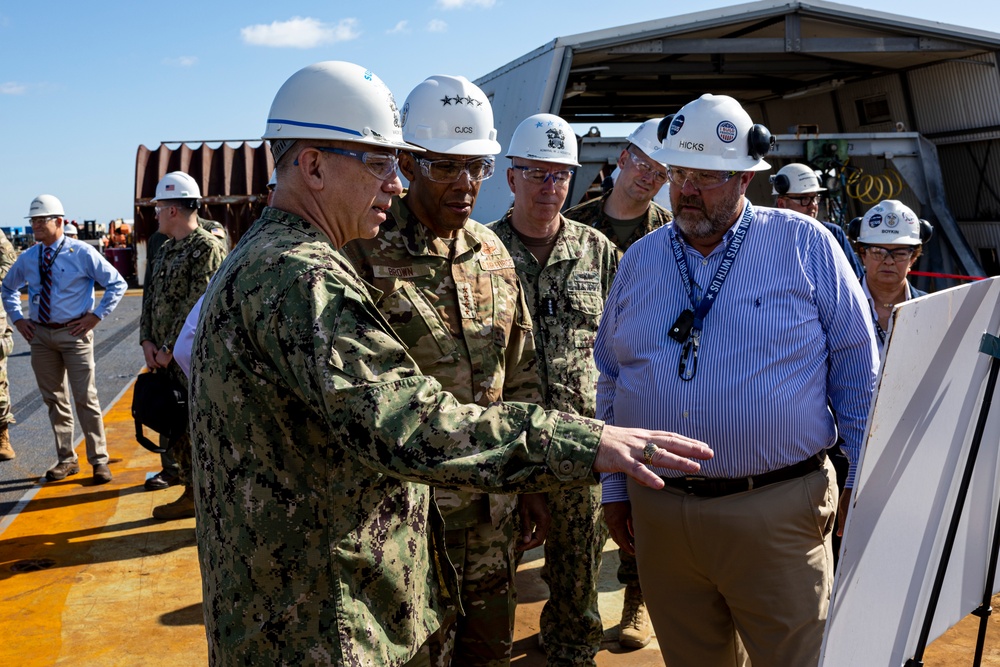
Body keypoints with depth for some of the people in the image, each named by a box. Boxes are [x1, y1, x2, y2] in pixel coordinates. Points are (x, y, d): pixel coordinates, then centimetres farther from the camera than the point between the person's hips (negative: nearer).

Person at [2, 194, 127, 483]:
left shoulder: (82, 253, -7)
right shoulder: (27, 258, 7)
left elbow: (117, 284, -4)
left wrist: (96, 316, -9)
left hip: (74, 333, -5)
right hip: (40, 335, 5)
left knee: (85, 398, -4)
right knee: (54, 399, 11)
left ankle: (99, 461, 4)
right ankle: (66, 459, 22)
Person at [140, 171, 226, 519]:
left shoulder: (207, 248, -14)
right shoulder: (167, 250, 15)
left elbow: (198, 306, -19)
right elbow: (151, 297, 17)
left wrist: (169, 348, -15)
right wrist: (147, 340, 3)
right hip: (165, 359, 9)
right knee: (177, 429, 15)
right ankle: (192, 494, 28)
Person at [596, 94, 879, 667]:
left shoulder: (805, 245, -2)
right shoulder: (640, 260, 9)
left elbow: (858, 369, 2)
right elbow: (611, 378, 15)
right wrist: (615, 486, 13)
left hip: (778, 513, -3)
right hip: (659, 518, 4)